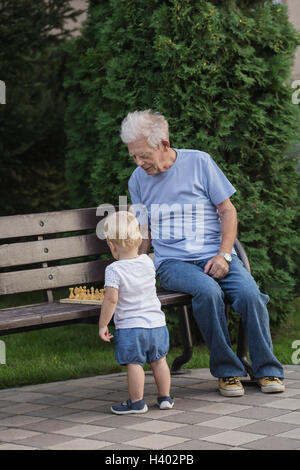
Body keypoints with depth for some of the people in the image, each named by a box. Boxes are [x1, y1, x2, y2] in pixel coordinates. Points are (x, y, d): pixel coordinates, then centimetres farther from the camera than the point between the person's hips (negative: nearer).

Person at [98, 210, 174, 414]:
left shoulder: (114, 270, -15)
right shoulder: (148, 262, 1)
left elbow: (111, 299, -19)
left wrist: (103, 325, -12)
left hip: (130, 327, -5)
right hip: (157, 324, 5)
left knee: (134, 364, 2)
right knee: (159, 361, 15)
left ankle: (137, 402, 7)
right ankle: (165, 397, 23)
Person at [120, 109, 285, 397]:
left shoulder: (199, 162, 2)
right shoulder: (138, 180, 10)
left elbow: (228, 211, 3)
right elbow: (143, 234, 18)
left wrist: (224, 255, -10)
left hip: (215, 254, 0)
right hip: (172, 261, 0)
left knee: (248, 293, -28)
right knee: (207, 290, -33)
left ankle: (267, 369, -11)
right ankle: (226, 370, -21)